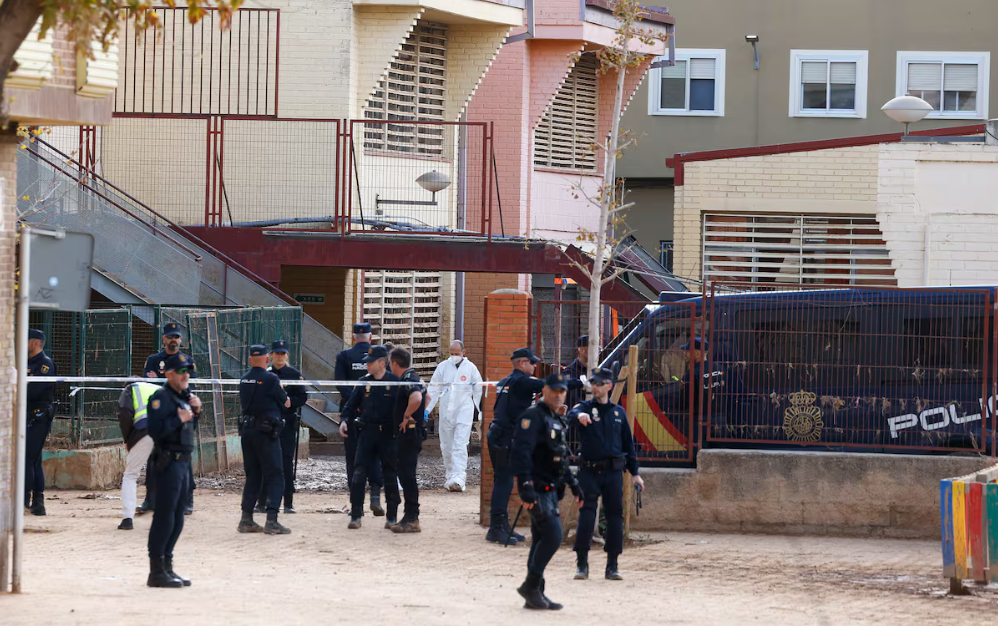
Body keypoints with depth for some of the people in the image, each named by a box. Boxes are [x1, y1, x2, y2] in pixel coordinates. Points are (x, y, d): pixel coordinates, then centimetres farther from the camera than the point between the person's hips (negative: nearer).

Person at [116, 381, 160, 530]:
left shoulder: (130, 389, 23)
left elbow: (125, 413, 3)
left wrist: (127, 439, 11)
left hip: (144, 432, -3)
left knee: (130, 475, 7)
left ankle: (127, 518, -4)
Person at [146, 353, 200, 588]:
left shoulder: (184, 397, 18)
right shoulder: (161, 397, -12)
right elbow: (155, 430, -22)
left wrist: (194, 410, 11)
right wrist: (179, 419, -19)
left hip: (183, 462, 10)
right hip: (168, 462, -10)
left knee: (177, 518, 13)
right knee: (164, 516, -10)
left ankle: (167, 567, 20)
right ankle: (156, 571, -8)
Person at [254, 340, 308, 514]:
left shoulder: (294, 374, 3)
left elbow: (303, 398, 0)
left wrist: (288, 401, -16)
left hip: (287, 423, -2)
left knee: (287, 462, -3)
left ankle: (288, 503, 1)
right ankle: (262, 502, 6)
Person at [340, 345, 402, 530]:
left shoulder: (395, 382, -4)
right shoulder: (364, 382, 9)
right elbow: (351, 405, 15)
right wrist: (344, 420, 0)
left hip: (389, 433, -3)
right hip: (367, 432, 3)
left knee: (390, 475, 4)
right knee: (359, 473, -5)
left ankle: (392, 516, 14)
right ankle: (355, 516, -1)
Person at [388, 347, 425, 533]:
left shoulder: (408, 380, -16)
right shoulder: (413, 378, 16)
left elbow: (416, 398, -37)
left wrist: (406, 416, -23)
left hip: (409, 433, -11)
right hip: (411, 432, 11)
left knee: (407, 474, -9)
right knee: (406, 474, 14)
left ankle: (411, 519, -9)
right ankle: (410, 516, 17)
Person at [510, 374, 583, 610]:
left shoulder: (557, 421, 18)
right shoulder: (534, 417, -12)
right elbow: (521, 452, -21)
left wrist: (574, 485, 27)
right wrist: (526, 487, -28)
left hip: (550, 490, 10)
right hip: (537, 490, -10)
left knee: (542, 541, 9)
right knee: (553, 534, -16)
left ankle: (535, 595, 12)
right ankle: (531, 586, -10)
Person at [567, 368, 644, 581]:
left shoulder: (619, 412, 13)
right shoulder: (585, 408, 2)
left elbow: (628, 443, 17)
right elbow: (571, 417, -22)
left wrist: (634, 473, 13)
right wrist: (579, 416, -47)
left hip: (613, 471, 3)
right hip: (589, 470, -3)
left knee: (615, 516, 2)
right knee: (586, 515, -9)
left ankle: (612, 566, 9)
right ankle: (582, 564, -2)